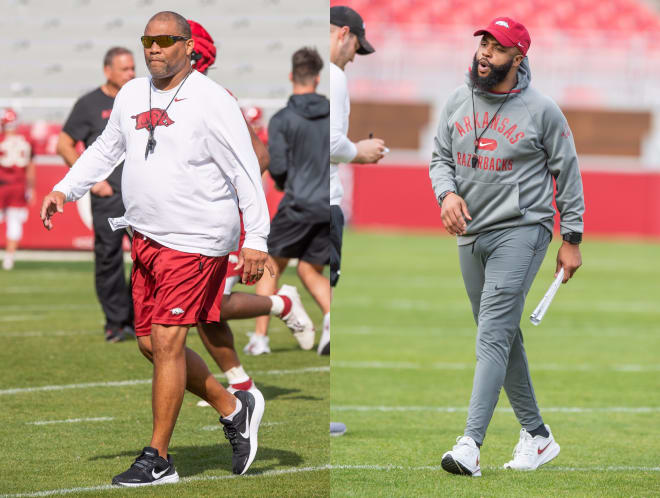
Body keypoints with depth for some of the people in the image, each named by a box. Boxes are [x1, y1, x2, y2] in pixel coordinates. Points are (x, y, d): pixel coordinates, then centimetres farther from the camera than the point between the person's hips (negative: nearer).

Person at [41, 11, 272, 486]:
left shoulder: (212, 101, -11)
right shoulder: (131, 95, 9)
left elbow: (246, 171, -11)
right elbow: (105, 150, 24)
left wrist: (256, 240, -15)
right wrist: (64, 190, 12)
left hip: (196, 241, -8)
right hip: (146, 236, 8)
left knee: (166, 342, -10)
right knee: (151, 343, 9)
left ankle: (158, 459, -3)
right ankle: (234, 408, 27)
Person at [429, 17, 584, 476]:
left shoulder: (542, 110, -7)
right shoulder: (458, 103, 7)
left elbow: (568, 173, 0)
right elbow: (440, 158, 13)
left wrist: (572, 240, -1)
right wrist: (447, 193, -9)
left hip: (521, 231, -6)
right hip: (471, 235, 6)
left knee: (493, 335, -16)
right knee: (503, 338, 12)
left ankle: (470, 446, -24)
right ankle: (537, 435, 24)